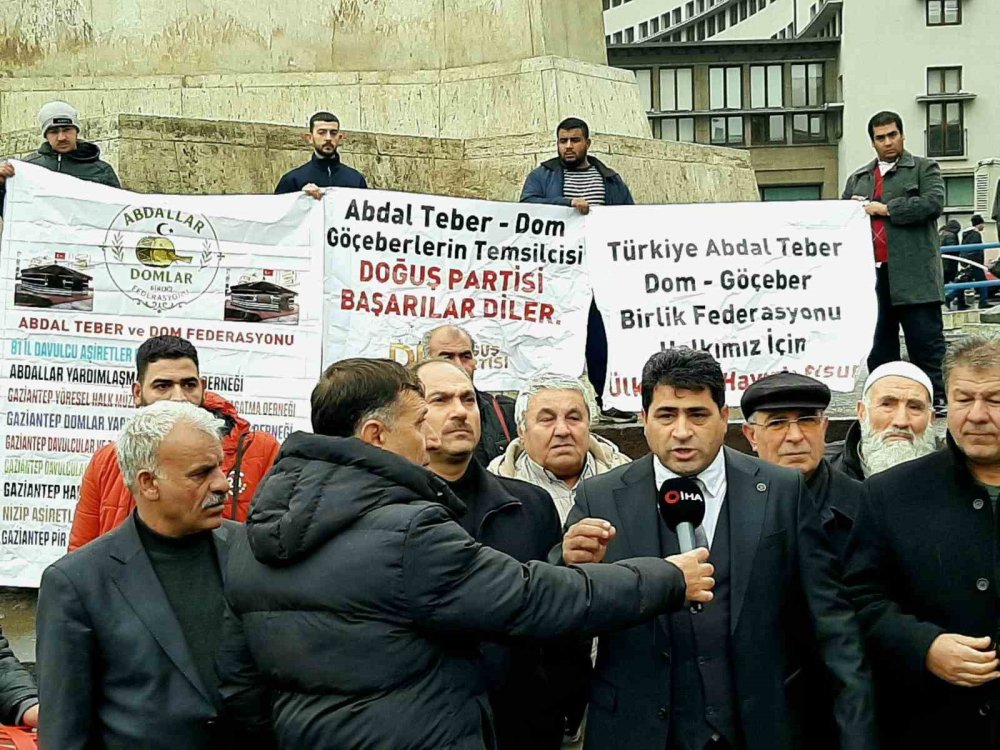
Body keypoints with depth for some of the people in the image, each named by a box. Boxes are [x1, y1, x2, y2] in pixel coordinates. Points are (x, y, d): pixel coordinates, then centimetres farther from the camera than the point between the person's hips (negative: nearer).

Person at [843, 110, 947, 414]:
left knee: (925, 339, -3)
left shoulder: (925, 169, 8)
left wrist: (886, 209, -9)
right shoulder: (858, 179, 22)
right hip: (871, 274, 4)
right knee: (879, 343, 8)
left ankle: (936, 398, 3)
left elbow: (933, 203, -8)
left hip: (913, 275, -4)